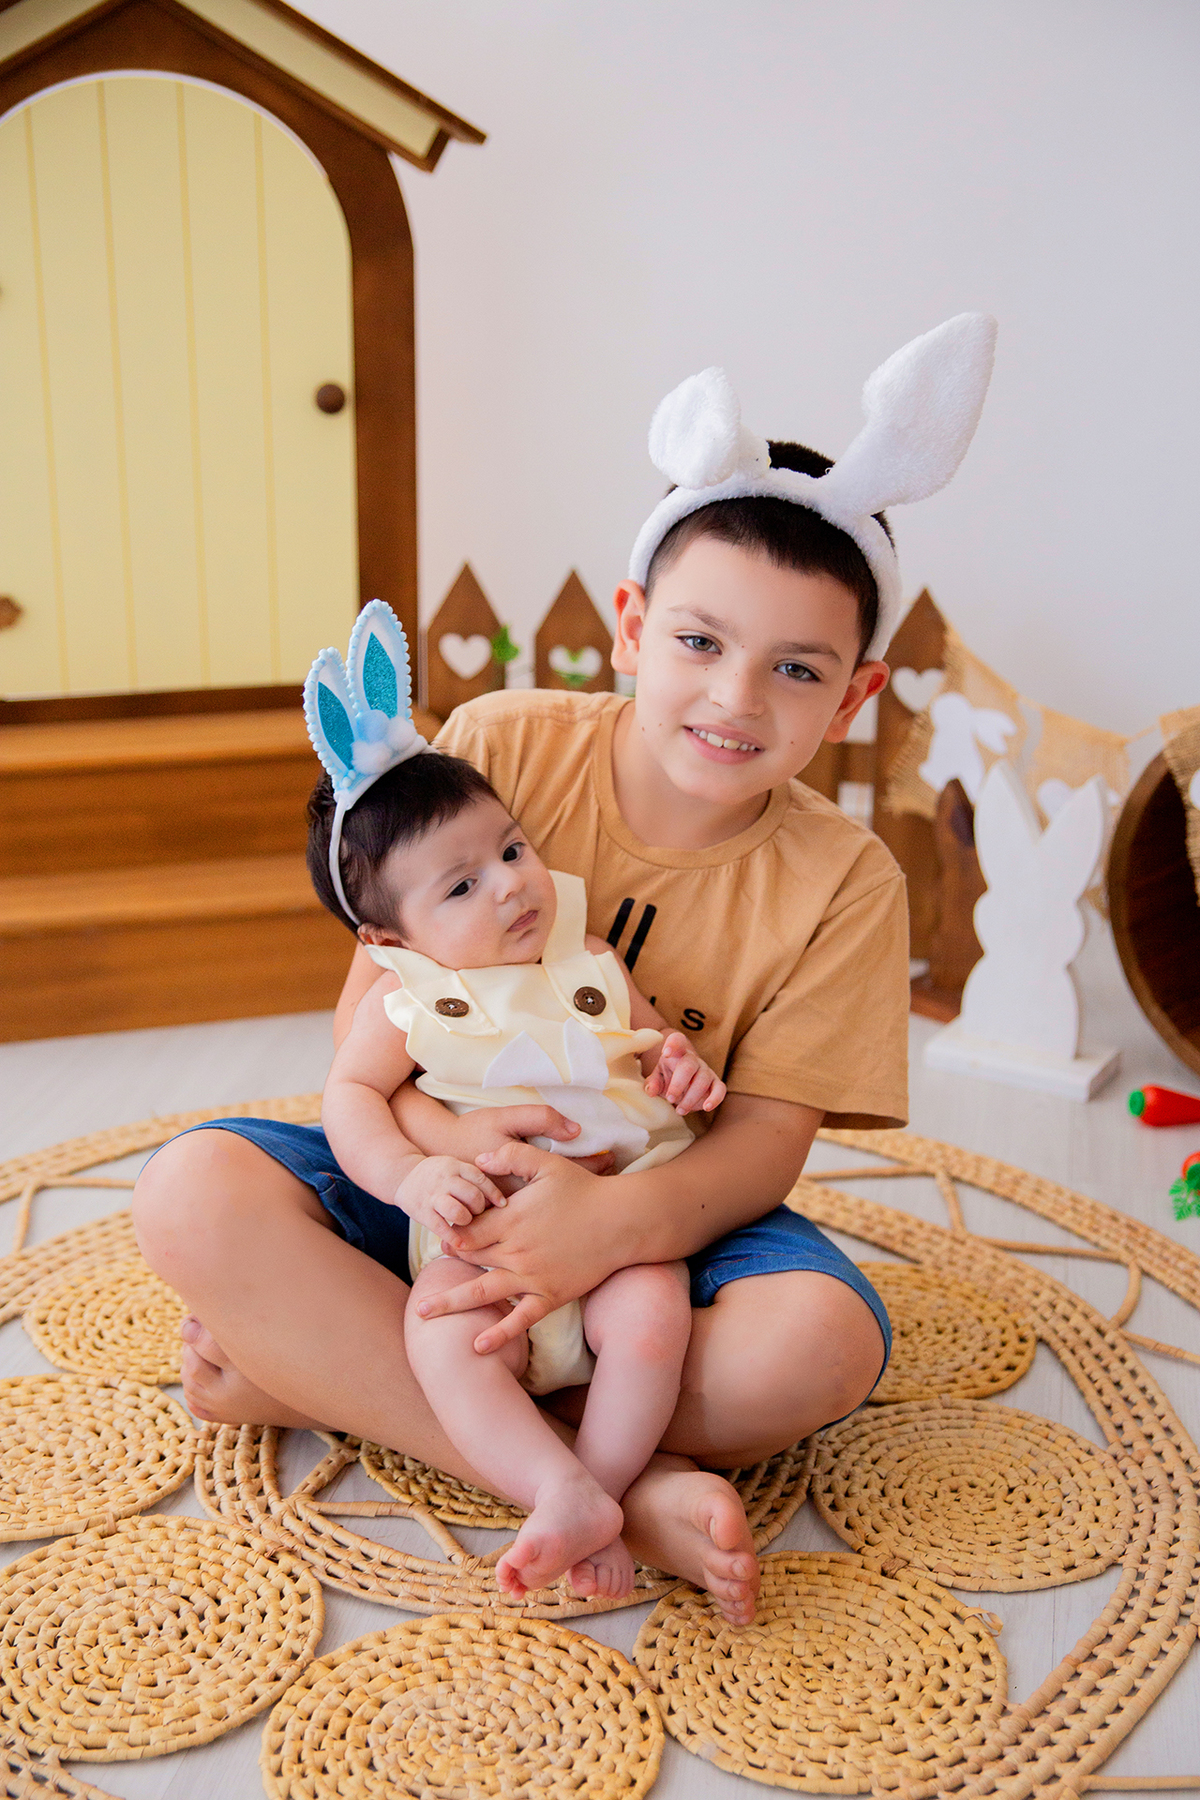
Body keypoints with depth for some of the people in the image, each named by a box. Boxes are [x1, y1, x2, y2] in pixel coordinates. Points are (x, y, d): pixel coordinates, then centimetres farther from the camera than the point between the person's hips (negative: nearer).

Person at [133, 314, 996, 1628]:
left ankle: (321, 1375, -20)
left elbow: (765, 1140, -13)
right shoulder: (501, 747, -9)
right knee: (196, 1196, -26)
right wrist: (435, 1126, -29)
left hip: (656, 1220, 0)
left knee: (822, 1341, -31)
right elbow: (369, 991, -7)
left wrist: (624, 1217, -35)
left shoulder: (842, 882, -9)